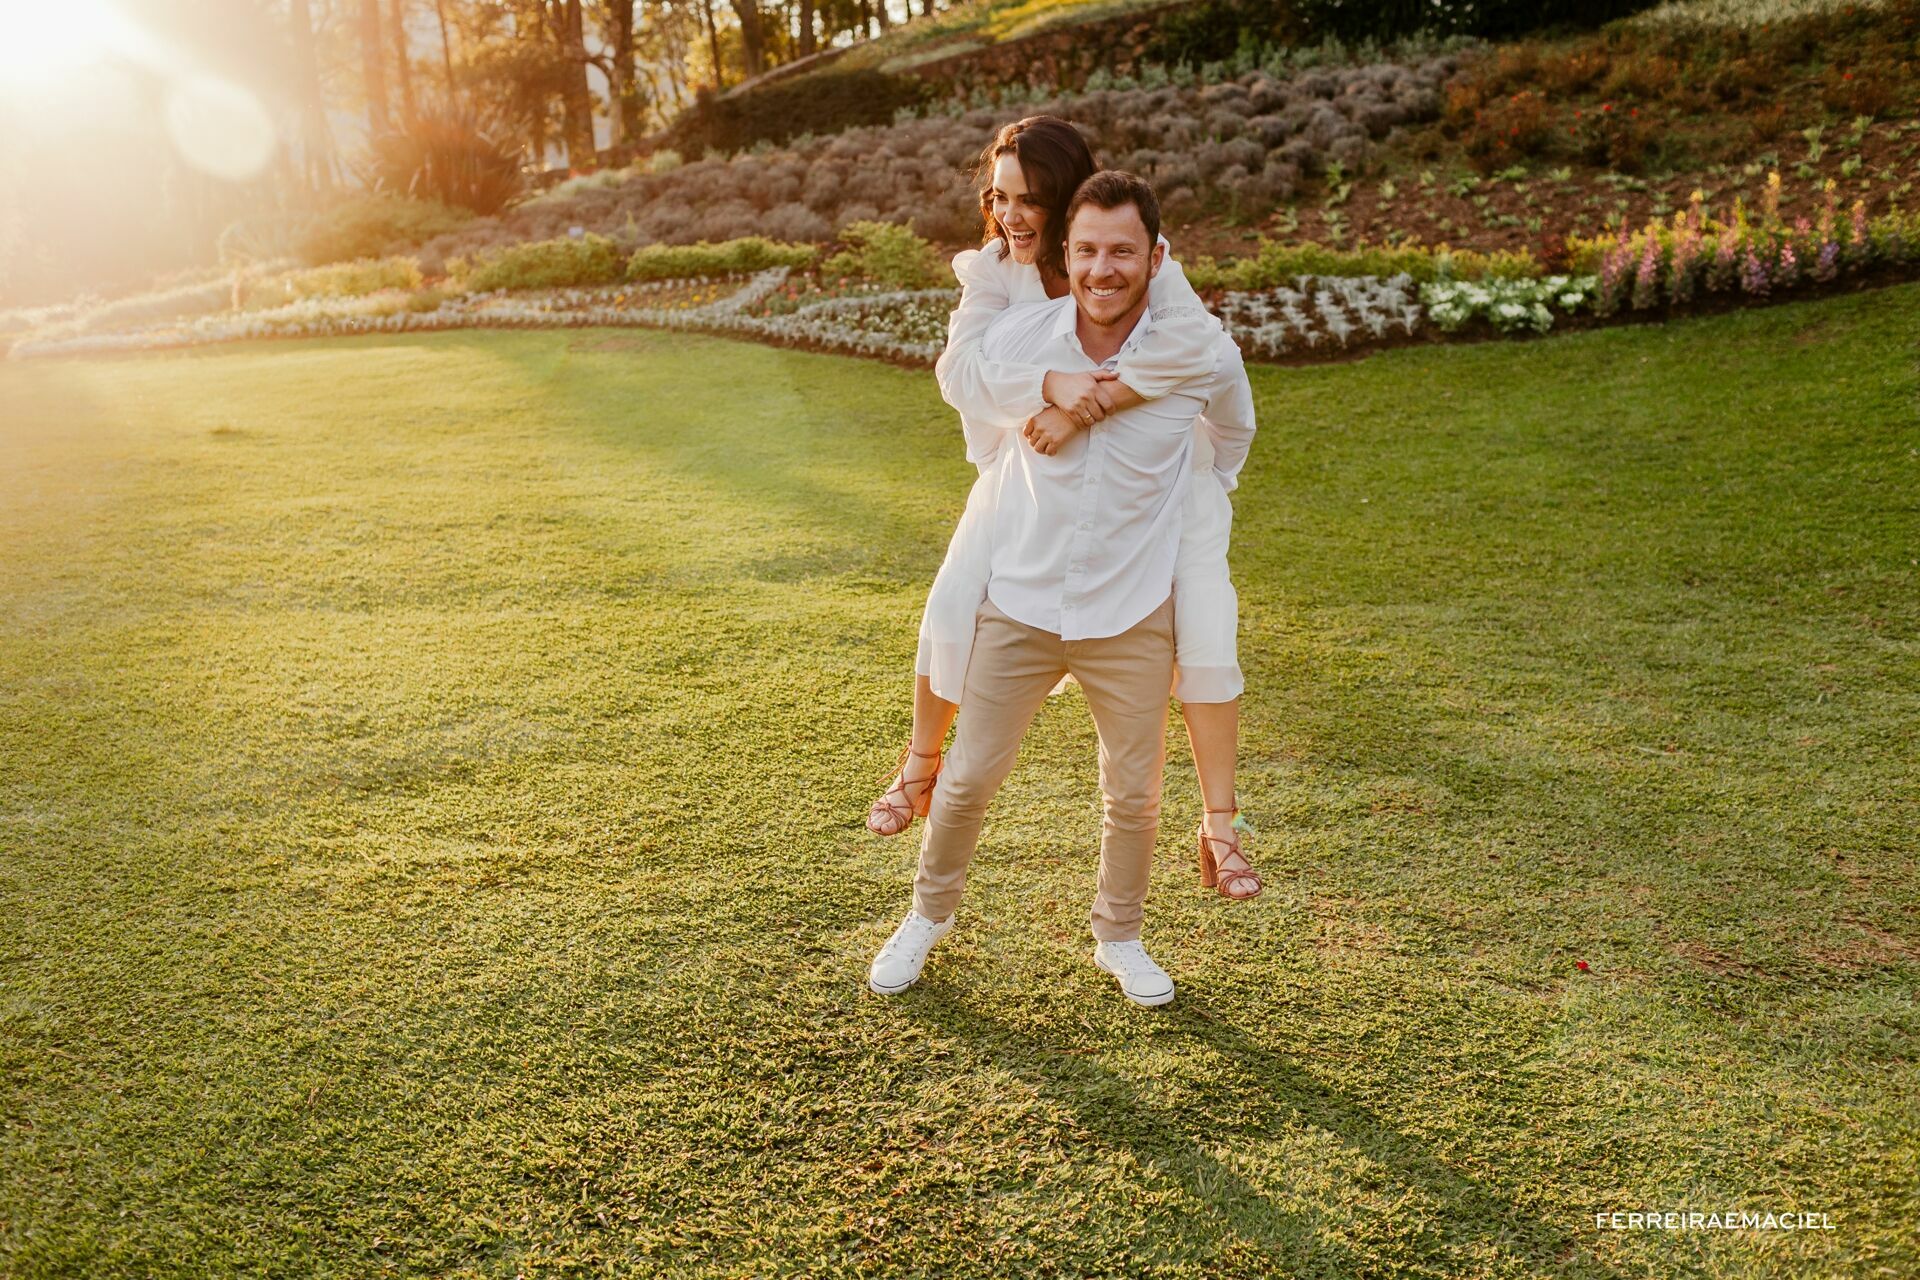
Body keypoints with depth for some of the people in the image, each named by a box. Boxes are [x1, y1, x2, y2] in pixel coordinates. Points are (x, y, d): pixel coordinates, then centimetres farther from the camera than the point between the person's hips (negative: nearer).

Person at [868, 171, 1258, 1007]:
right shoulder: (1014, 337, -11)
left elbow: (1232, 436, 13)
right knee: (969, 777, 9)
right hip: (1019, 602, 0)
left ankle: (1119, 937, 38)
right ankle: (928, 915, 36)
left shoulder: (1203, 357, -11)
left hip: (1132, 616, 0)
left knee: (1133, 796, 12)